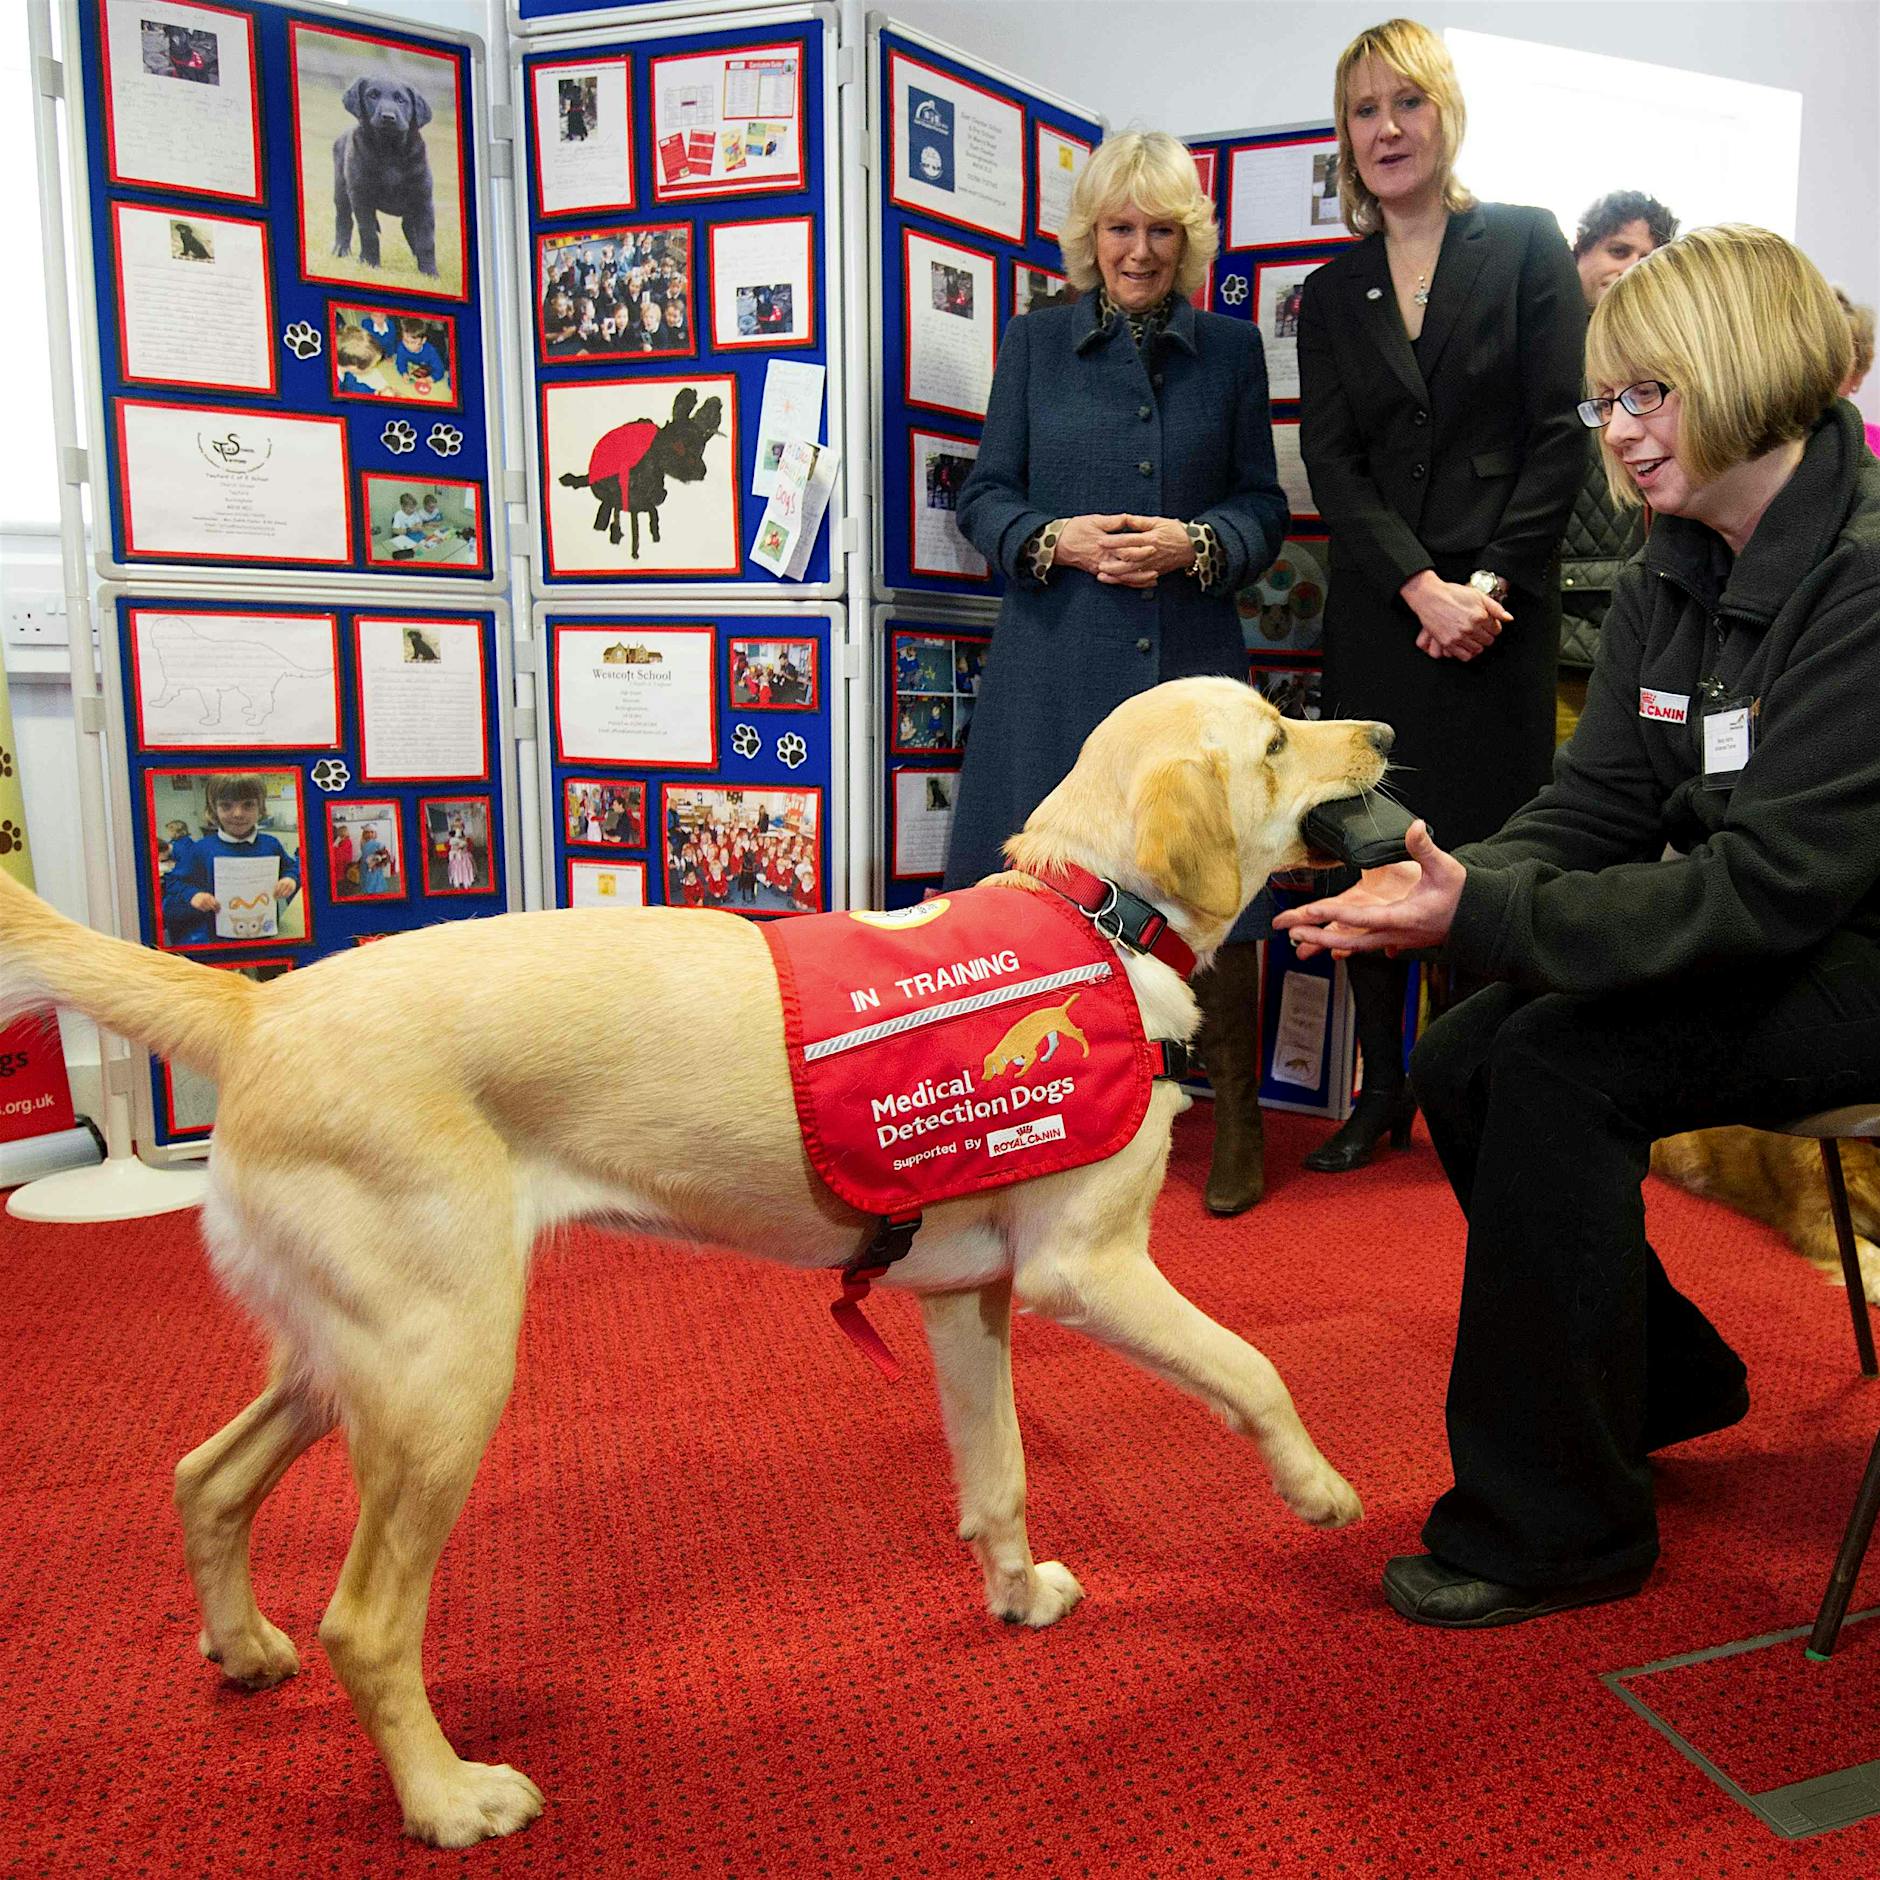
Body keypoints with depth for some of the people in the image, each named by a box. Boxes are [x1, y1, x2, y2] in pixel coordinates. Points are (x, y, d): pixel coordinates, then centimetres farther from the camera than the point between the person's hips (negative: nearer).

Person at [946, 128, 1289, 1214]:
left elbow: (1264, 505, 10)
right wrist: (1054, 539, -11)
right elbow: (985, 494, 9)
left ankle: (1238, 1126, 14)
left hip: (1192, 663, 0)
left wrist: (1195, 544, -10)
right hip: (1058, 663, 0)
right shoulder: (1034, 344, 12)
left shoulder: (1232, 350, 12)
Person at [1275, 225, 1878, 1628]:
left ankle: (1552, 1524, -9)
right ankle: (1661, 1382, 17)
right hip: (1762, 945, 8)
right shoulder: (1673, 576, 4)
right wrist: (1454, 886, -21)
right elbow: (1595, 809, 0)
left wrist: (1487, 914, -32)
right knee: (1460, 1063, -7)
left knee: (1563, 1066, -26)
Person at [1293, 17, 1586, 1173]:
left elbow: (1561, 432, 0)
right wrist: (1423, 590, -10)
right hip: (1379, 610, 2)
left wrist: (1490, 582, -11)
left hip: (1501, 609, -2)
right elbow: (1332, 462, 3)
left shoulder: (1526, 246, 7)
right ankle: (1383, 1092, 13)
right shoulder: (1333, 293, 14)